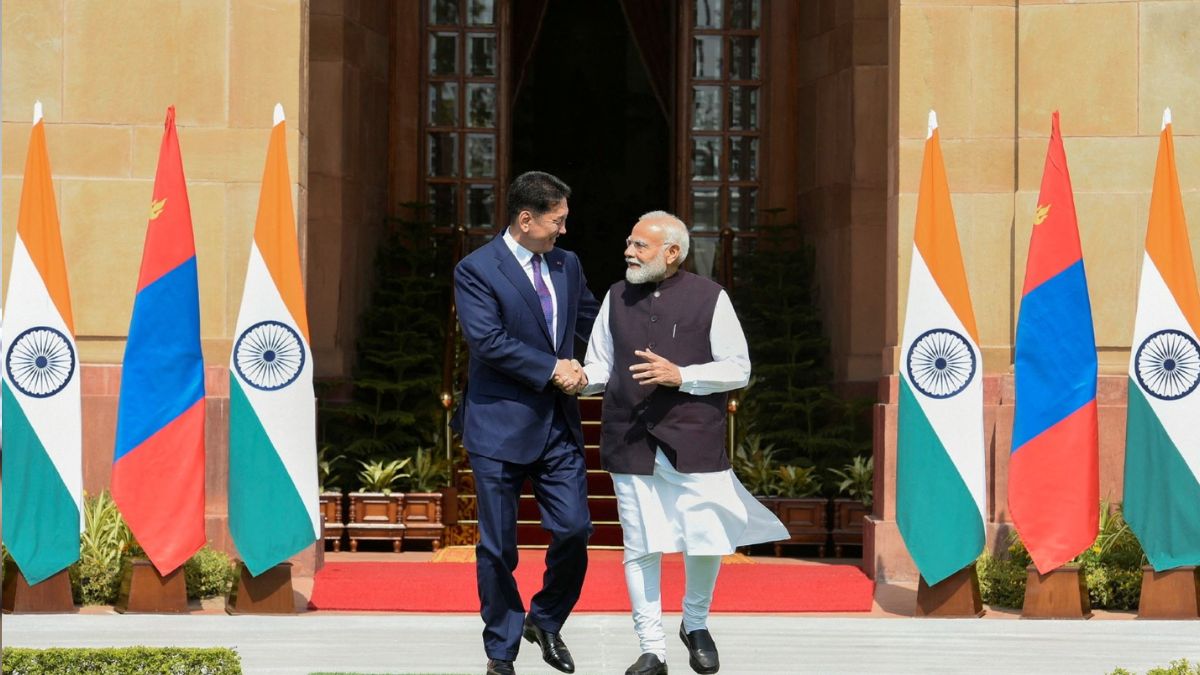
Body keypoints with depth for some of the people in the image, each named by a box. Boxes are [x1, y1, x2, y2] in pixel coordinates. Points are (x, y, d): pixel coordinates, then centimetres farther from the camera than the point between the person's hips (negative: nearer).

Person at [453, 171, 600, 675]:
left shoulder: (566, 265, 11)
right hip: (500, 427, -5)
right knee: (498, 547, 3)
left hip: (558, 425, 5)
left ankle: (546, 621, 22)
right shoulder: (476, 270, -9)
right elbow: (487, 339, -19)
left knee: (574, 529, -3)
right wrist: (553, 368, -16)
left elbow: (592, 322, 20)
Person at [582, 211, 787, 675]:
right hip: (631, 442, 3)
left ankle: (696, 624, 28)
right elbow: (601, 364, 13)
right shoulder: (617, 298, 9)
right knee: (640, 548, 3)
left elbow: (738, 370, -3)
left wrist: (681, 375, -16)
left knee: (705, 540, 0)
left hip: (694, 441, -2)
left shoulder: (709, 299, -2)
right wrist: (582, 378, -10)